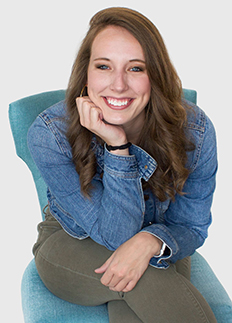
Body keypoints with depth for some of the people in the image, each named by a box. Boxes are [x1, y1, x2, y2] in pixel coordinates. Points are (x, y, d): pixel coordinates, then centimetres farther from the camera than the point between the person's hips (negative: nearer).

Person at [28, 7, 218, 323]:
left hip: (158, 252, 1)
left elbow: (191, 226, -10)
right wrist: (117, 149, -39)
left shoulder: (195, 130, -21)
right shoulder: (48, 135, -26)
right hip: (71, 246, 0)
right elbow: (115, 234, -25)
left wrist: (151, 242, -33)